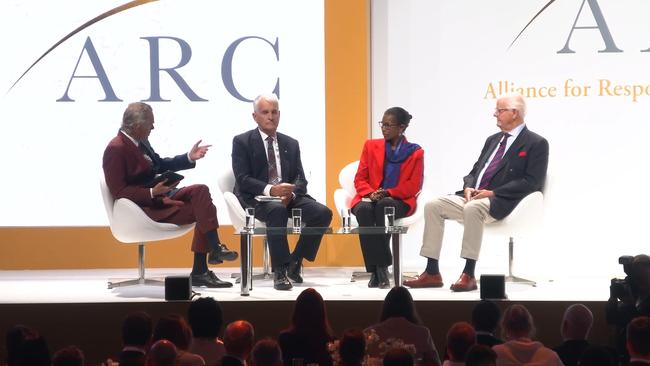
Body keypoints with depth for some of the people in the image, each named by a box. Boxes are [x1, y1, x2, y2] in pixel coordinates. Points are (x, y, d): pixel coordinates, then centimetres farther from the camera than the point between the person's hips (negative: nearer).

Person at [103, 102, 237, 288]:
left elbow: (160, 164, 24)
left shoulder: (140, 142, 10)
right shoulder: (116, 149, -16)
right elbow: (118, 192, -19)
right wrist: (152, 193, -26)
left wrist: (189, 158, 13)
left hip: (158, 195, 9)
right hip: (146, 207, -9)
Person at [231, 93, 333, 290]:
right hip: (257, 198, -5)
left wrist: (291, 193, -15)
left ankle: (295, 261, -5)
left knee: (323, 213, -21)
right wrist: (270, 190, -24)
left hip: (289, 197, 5)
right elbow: (242, 179, -7)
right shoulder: (242, 142, 4)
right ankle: (280, 272, -33)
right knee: (277, 210, -39)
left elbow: (300, 178, 10)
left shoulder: (291, 144, 18)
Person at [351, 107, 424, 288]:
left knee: (384, 206, -39)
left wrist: (387, 193, -15)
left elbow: (413, 186, 0)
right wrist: (371, 193, -12)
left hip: (398, 201, -2)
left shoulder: (415, 152, 8)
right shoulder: (371, 146, 15)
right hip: (369, 199, 2)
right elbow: (360, 179, 11)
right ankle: (377, 270, -37)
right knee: (364, 209, -35)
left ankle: (381, 268, -35)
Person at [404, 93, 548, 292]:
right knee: (433, 206, -11)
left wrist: (493, 192, -16)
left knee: (473, 207, -38)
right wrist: (468, 187, -1)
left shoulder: (536, 143, -1)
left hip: (500, 202, -8)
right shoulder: (493, 140, 24)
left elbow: (532, 182, -11)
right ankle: (432, 273, -12)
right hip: (474, 195, 8)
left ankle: (469, 274, -35)